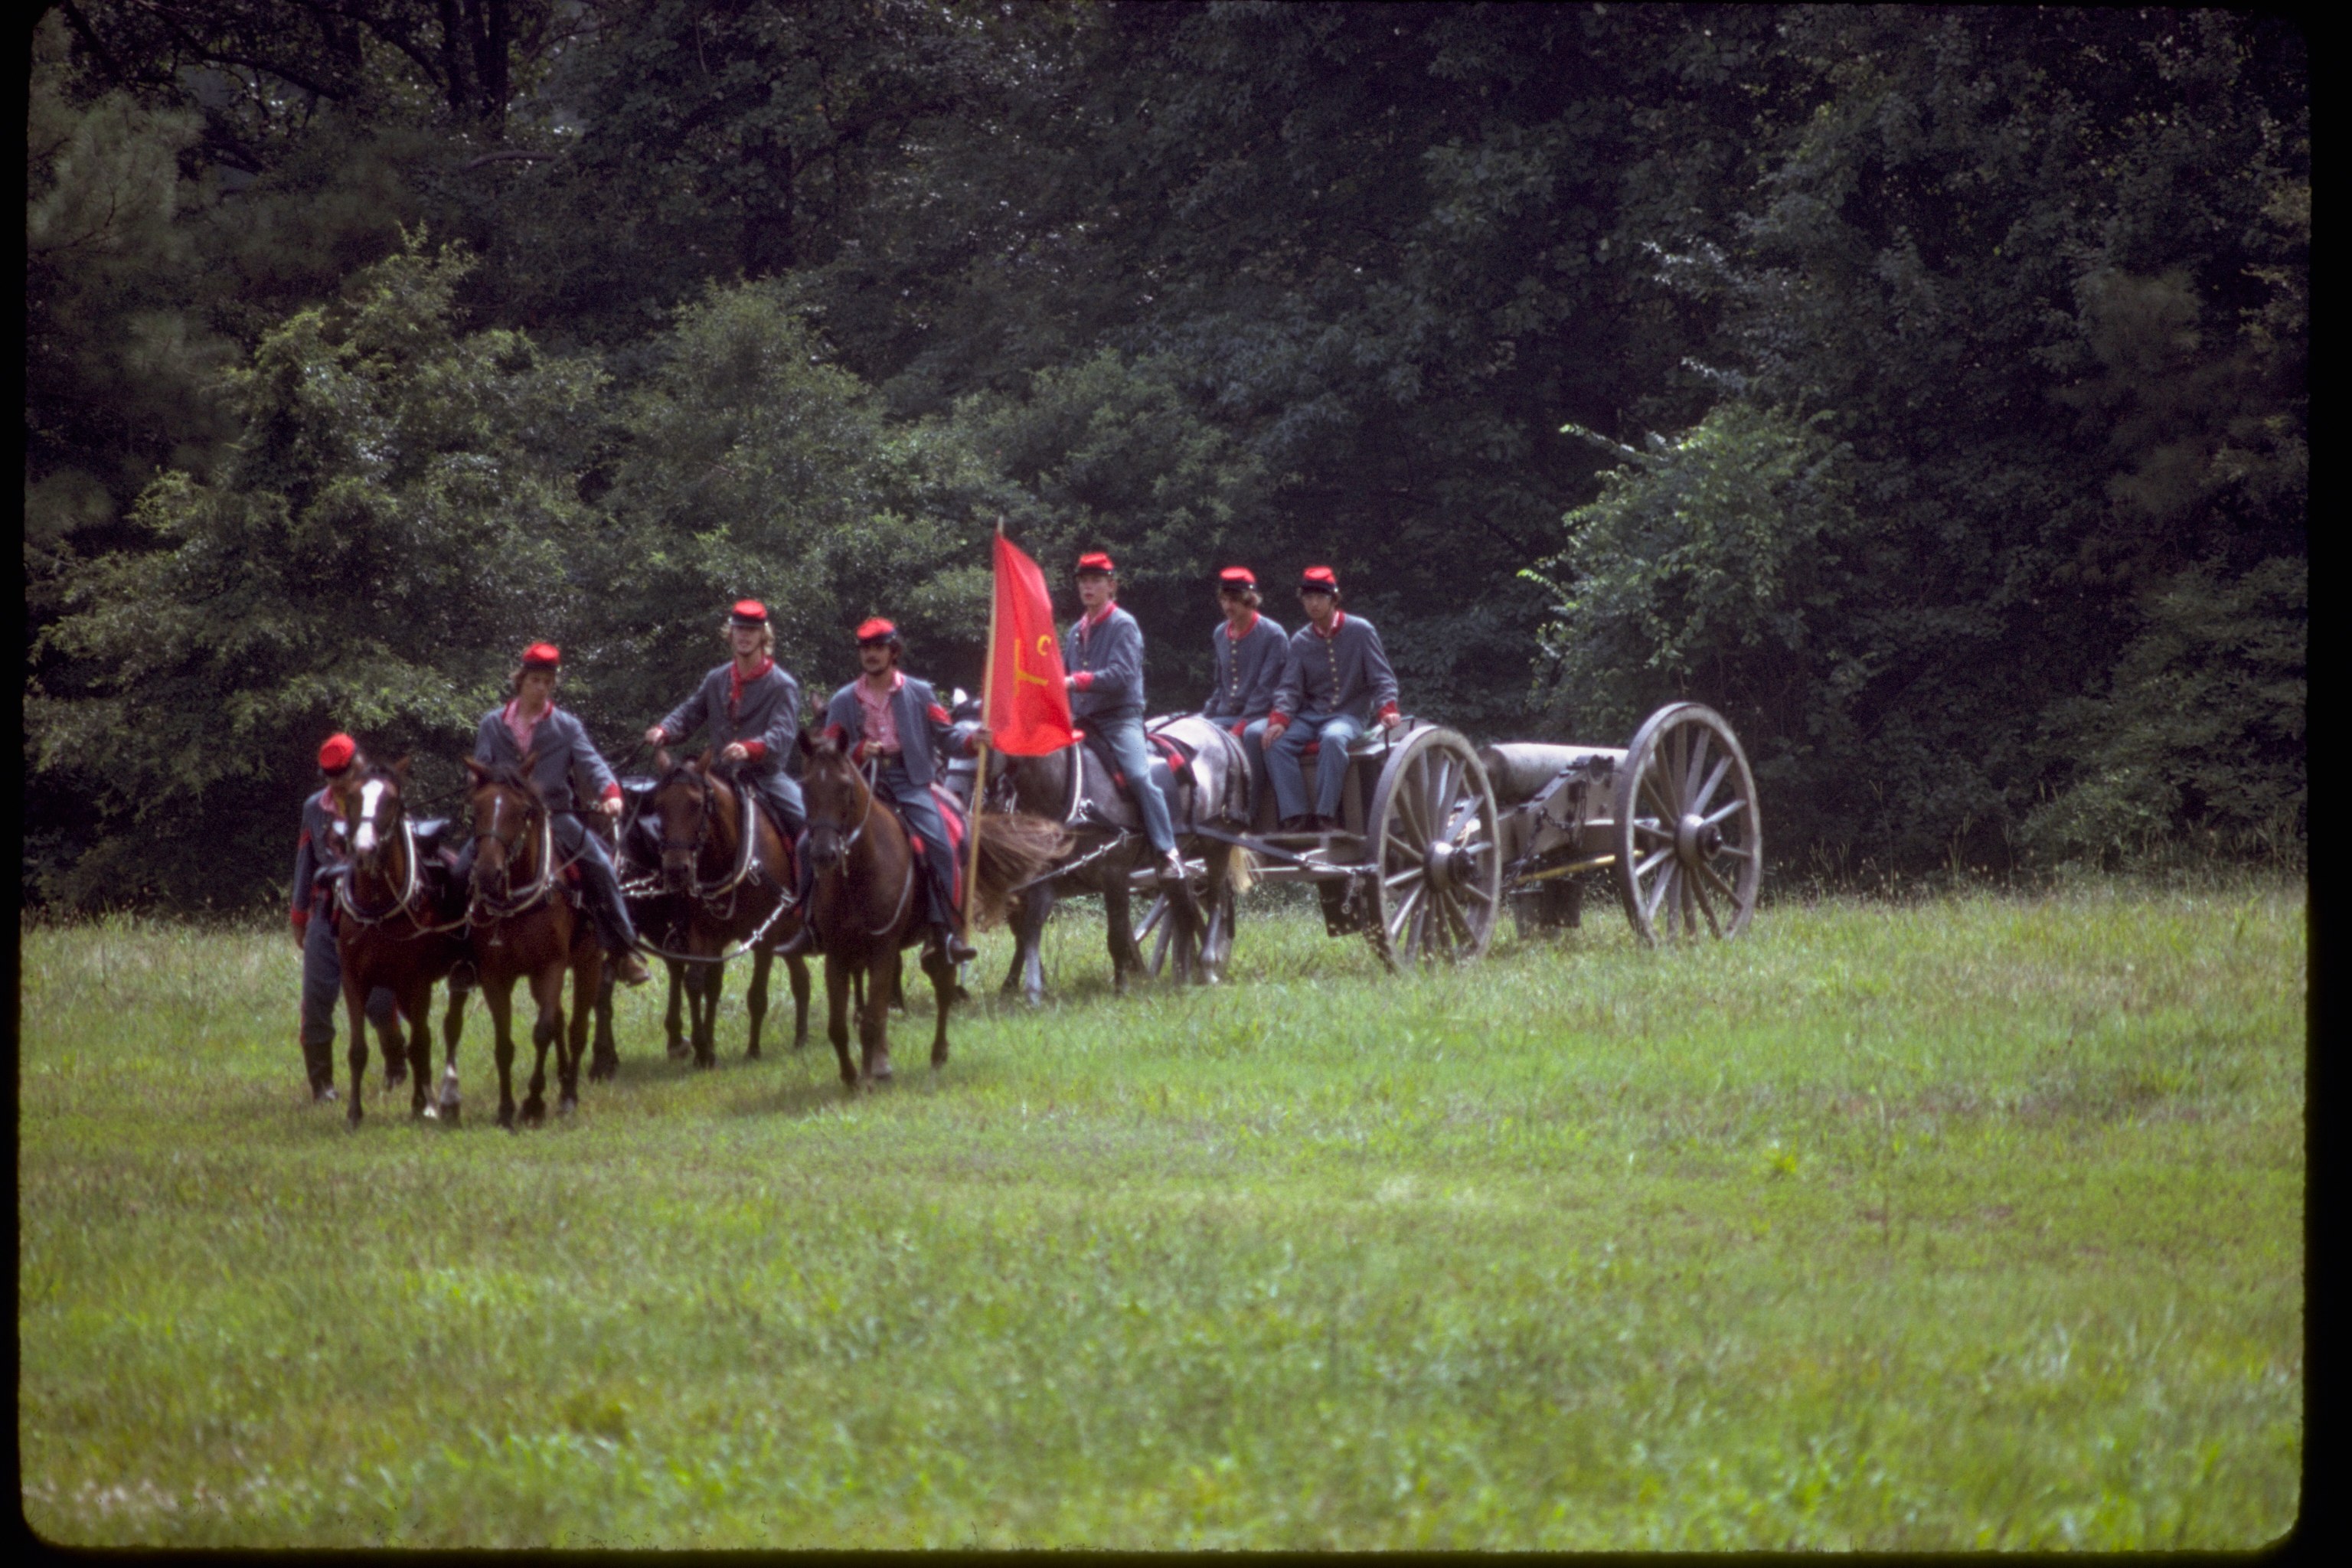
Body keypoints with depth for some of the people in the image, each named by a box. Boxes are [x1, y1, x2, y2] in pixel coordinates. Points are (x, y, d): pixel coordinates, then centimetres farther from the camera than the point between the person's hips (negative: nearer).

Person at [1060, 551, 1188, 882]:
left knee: (1138, 775, -24)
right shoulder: (1076, 631, 17)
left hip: (1120, 716, -8)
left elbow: (1122, 675, -18)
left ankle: (1168, 853, -24)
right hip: (1082, 719, 8)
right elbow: (1064, 675, 24)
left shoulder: (1123, 625, -5)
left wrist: (1077, 681, -25)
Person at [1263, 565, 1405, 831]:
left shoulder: (1360, 631, 0)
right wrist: (1278, 718, -15)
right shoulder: (1301, 641, 10)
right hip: (1310, 716, 4)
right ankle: (1295, 817, -29)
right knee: (1277, 742, -27)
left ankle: (1325, 816, -38)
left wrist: (1387, 710, -22)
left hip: (1350, 715, -4)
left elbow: (1382, 678, -2)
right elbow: (1291, 687, 5)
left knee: (1333, 738, -39)